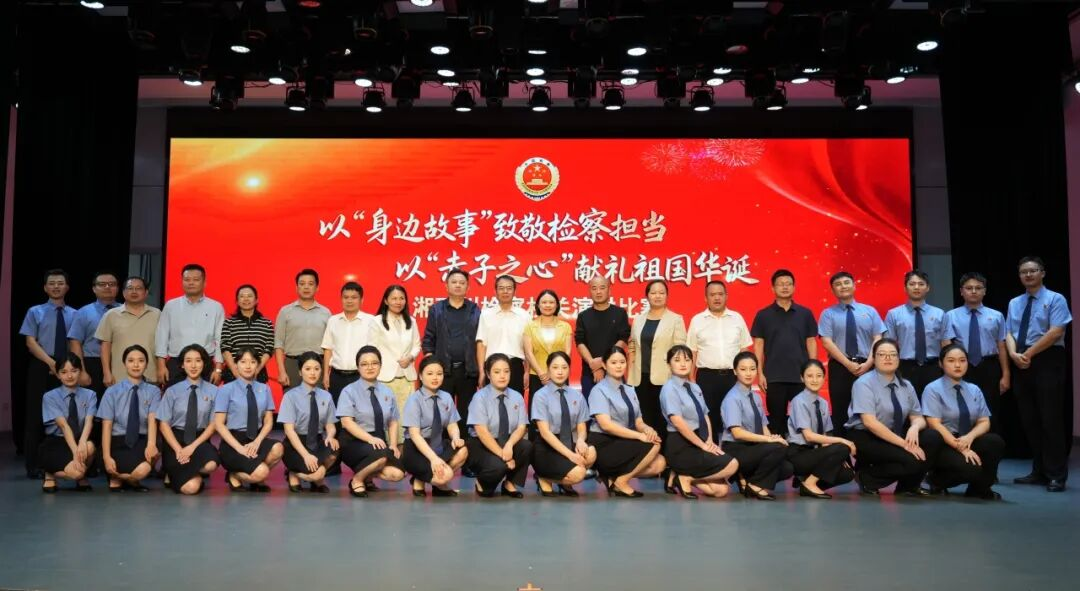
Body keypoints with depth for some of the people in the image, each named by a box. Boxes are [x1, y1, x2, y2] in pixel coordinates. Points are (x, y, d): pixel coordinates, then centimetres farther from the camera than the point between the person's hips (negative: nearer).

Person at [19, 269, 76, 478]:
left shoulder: (74, 314, 8)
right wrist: (51, 362, -16)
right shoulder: (35, 312, 5)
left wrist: (78, 368, -12)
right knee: (36, 416, 2)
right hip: (41, 367, -1)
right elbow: (30, 342, -3)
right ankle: (33, 466, 8)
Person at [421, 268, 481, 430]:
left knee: (466, 412, 6)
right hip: (443, 369, 0)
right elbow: (428, 340, 5)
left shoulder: (475, 311, 7)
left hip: (468, 370, 0)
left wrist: (481, 370, -1)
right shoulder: (436, 309, 7)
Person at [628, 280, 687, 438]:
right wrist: (631, 373, 8)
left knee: (662, 420, -3)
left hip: (664, 378, -4)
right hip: (641, 378, 4)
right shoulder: (638, 319, 13)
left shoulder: (676, 319, 0)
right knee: (645, 419, 5)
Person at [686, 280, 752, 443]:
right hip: (706, 376, -1)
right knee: (708, 417, 3)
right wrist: (691, 379, 1)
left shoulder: (737, 318, 7)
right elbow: (692, 352, 5)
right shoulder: (697, 320, 4)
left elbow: (744, 349, 10)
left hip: (733, 376, 1)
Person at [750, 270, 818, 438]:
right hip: (774, 377, -1)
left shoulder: (805, 314, 6)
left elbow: (811, 343, 8)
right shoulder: (763, 315, 3)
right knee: (776, 418, 5)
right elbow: (758, 345, 3)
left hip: (801, 376, 1)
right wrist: (760, 373, -4)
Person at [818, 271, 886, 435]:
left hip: (867, 366, 1)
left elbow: (878, 339, 2)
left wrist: (868, 363, -12)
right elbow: (827, 342, -6)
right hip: (840, 367, -1)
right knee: (840, 411, 1)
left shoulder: (869, 311, 9)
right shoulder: (828, 314, 3)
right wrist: (848, 364, -14)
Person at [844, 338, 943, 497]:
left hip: (895, 436, 7)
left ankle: (909, 486, 2)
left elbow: (918, 418, 5)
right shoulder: (864, 383, -13)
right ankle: (868, 478, -4)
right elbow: (870, 422, -23)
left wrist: (914, 427, -21)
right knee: (911, 459, -28)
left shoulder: (906, 386, 7)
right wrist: (904, 444, -26)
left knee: (934, 437, -16)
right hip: (865, 439, -7)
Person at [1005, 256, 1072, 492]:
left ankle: (1056, 476, 1)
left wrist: (1029, 353, -15)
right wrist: (1014, 354, -11)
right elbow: (1009, 333, 9)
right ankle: (1039, 472, 17)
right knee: (1029, 420, 8)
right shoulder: (1014, 303, 16)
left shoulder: (1055, 299, -2)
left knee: (1050, 419, -6)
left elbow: (1056, 332, -13)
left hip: (1047, 361, -6)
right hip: (1021, 364, 6)